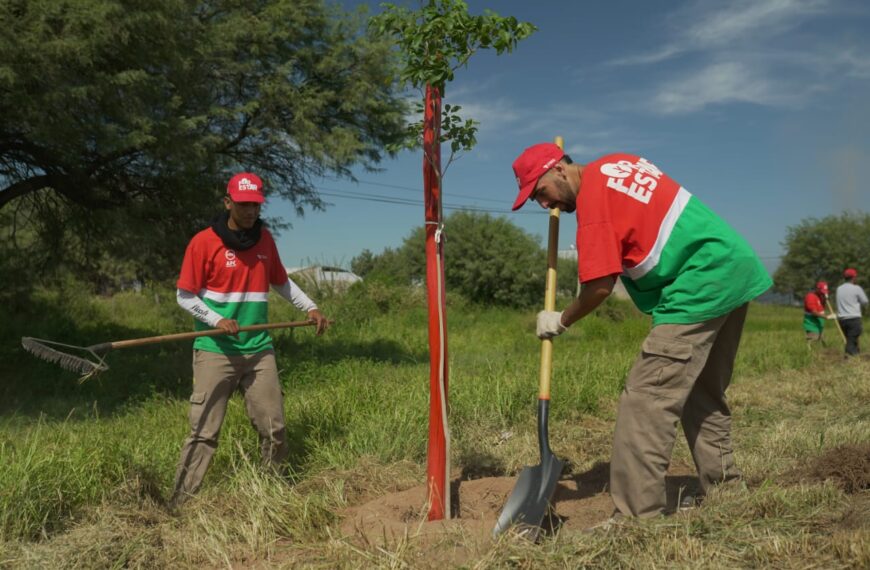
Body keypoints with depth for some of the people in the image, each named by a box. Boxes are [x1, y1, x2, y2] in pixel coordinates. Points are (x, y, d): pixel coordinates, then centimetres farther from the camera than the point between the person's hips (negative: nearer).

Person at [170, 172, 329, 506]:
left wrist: (310, 307, 11)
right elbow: (185, 296, -3)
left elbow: (281, 282, 22)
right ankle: (179, 506, 7)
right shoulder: (204, 242, -5)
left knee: (274, 429, 6)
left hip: (259, 350, 4)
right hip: (215, 351, -4)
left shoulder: (264, 239, 10)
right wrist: (217, 320, -17)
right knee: (204, 433, -4)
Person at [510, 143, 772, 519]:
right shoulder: (616, 163, 13)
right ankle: (723, 486, 30)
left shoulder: (593, 197, -13)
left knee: (646, 400, -13)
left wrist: (560, 321, 1)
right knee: (705, 394, 19)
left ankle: (636, 516, -12)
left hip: (700, 286, -10)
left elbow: (600, 287, -15)